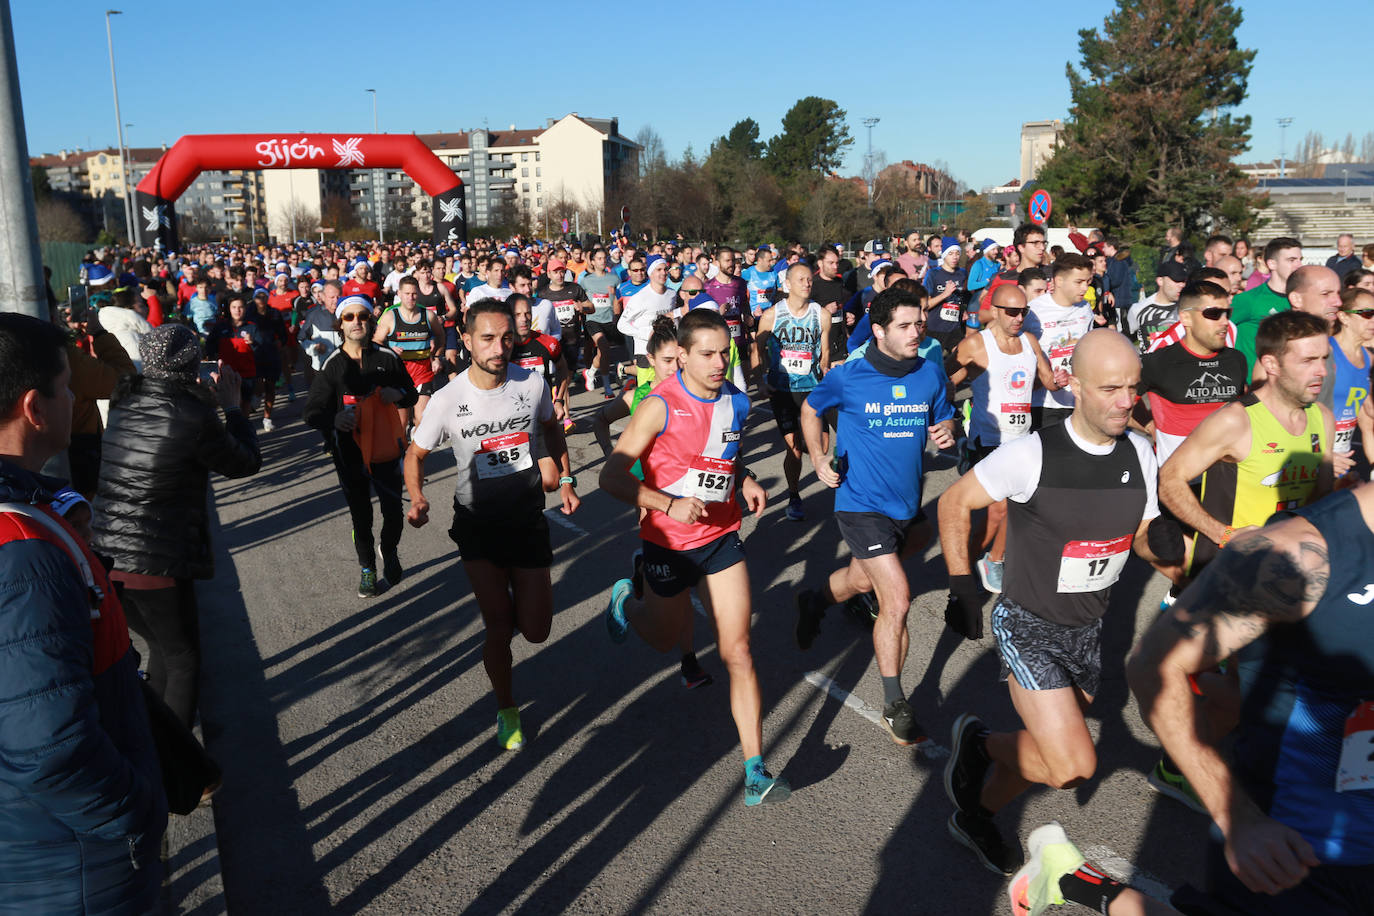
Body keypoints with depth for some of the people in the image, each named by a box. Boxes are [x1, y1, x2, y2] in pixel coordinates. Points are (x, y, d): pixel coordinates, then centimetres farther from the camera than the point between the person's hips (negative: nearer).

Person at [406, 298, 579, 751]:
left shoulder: (532, 383, -9)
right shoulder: (447, 399, -14)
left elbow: (551, 428, 13)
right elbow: (415, 454, 0)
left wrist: (566, 480, 9)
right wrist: (417, 499, -18)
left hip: (529, 518, 2)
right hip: (477, 523, -1)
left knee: (535, 631, 1)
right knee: (499, 628, -3)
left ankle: (513, 601, 38)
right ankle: (506, 708, 24)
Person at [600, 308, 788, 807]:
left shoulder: (736, 401, 0)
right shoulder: (660, 407, -19)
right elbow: (612, 475, -20)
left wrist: (745, 480, 0)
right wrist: (669, 504, -33)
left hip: (722, 538, 4)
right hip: (669, 542, -3)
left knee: (737, 651, -2)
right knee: (666, 638, 20)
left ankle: (755, 771, 3)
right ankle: (626, 599, 54)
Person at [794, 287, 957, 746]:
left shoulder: (931, 373, -2)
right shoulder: (847, 377, -12)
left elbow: (944, 417, 13)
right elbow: (811, 409, 6)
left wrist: (946, 431, -11)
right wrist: (818, 458, -4)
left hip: (907, 502, 5)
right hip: (863, 505, -5)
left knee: (865, 578, 24)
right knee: (897, 600, -11)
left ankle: (814, 601, 57)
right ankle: (894, 705, 5)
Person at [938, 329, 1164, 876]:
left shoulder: (1138, 453, -4)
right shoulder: (1031, 455, -22)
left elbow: (1143, 534, 8)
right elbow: (953, 503, -10)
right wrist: (962, 584, -11)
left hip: (1088, 630, 6)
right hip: (1027, 626, -6)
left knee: (1050, 751, 17)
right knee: (1073, 766, -14)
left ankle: (975, 815, 42)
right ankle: (979, 743, 14)